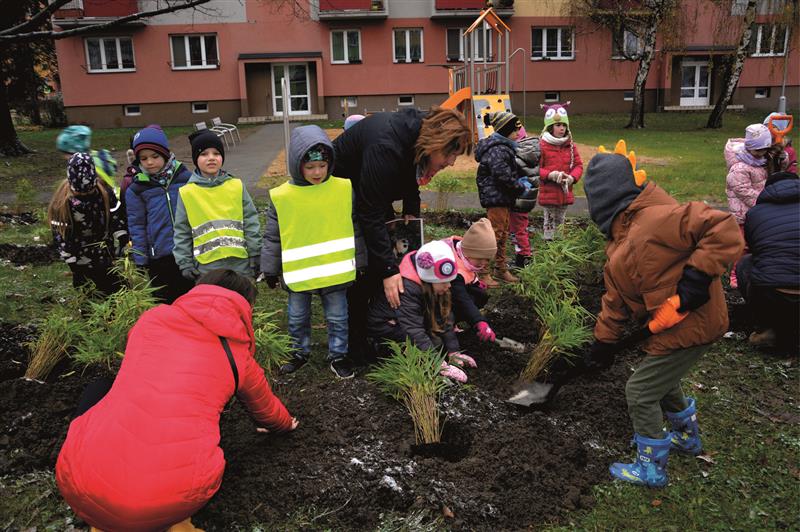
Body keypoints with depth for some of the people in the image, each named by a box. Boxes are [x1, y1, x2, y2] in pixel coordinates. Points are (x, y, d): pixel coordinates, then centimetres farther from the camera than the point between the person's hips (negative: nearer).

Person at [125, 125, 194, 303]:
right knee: (166, 302, 10)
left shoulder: (186, 177, -2)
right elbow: (137, 226, 2)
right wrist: (141, 261, 0)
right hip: (159, 258, 0)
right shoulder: (136, 189, -2)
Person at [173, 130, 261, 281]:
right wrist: (185, 264, 0)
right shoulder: (187, 193, 1)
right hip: (206, 268, -1)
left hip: (240, 263, 1)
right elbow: (182, 232, 5)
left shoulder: (237, 186, 1)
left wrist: (256, 257, 2)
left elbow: (251, 223, 3)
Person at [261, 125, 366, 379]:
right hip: (298, 273, 1)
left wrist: (360, 261, 4)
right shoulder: (281, 196, -10)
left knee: (337, 317, 13)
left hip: (335, 270, -1)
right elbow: (272, 237, 0)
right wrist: (270, 269, 3)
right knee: (297, 318, 18)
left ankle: (338, 355, 32)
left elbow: (355, 227, 1)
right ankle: (300, 352, 40)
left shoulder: (343, 189, -8)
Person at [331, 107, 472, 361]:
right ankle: (355, 338, 3)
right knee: (363, 264, -11)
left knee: (392, 247, 6)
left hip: (371, 189, 9)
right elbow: (370, 214, -38)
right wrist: (388, 270, -37)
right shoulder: (385, 147, -40)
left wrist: (411, 215, -5)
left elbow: (410, 176, 7)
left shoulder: (419, 134, -14)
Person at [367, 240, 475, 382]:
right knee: (434, 343, -25)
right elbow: (415, 331, -40)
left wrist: (454, 353, -17)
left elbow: (445, 317, -10)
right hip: (385, 325, -8)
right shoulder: (407, 288, -36)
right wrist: (441, 366, -42)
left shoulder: (435, 284, -13)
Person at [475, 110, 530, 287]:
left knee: (503, 236, 17)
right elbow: (503, 176, -24)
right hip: (496, 199, -11)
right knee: (495, 234, -9)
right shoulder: (497, 150, -19)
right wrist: (522, 188, -12)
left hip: (503, 199, 11)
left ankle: (501, 270, 28)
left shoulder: (504, 147, 16)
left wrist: (521, 181, 9)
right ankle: (483, 274, -4)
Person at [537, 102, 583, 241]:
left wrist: (572, 177, -12)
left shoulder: (570, 145, 7)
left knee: (560, 222, 14)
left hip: (565, 193, 5)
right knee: (549, 222, 0)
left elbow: (578, 165, 8)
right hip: (548, 193, -5)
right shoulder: (542, 145, -8)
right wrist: (551, 175, -22)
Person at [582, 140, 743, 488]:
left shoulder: (655, 219, -24)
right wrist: (604, 341, 15)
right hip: (670, 326, 9)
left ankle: (651, 468, 19)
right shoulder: (619, 242, 8)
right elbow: (616, 299, 14)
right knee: (661, 380, 27)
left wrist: (696, 279, -31)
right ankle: (687, 437, 54)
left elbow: (724, 231, -30)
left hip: (690, 325, -9)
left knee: (640, 392, 0)